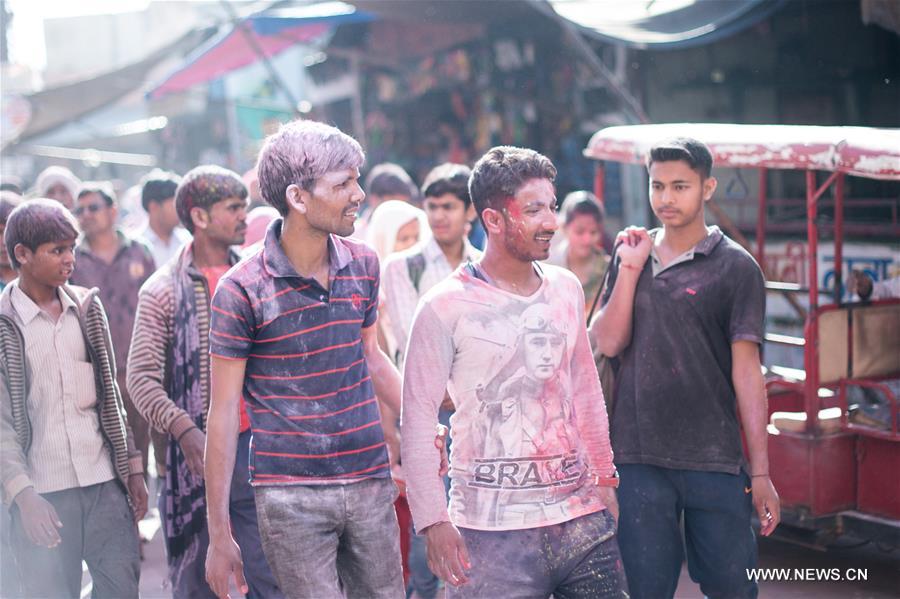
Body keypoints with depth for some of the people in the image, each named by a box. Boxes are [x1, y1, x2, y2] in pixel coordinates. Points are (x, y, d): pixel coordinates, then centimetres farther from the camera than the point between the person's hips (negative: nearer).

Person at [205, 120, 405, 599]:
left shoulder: (363, 265, 4)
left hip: (370, 483, 5)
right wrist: (219, 534, -7)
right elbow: (223, 413, -7)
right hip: (291, 497, -5)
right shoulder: (241, 290, -10)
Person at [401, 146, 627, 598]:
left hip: (581, 517, 5)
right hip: (493, 535, -5)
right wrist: (434, 521, -11)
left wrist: (605, 477, 18)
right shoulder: (445, 307, -8)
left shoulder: (566, 289, 9)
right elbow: (417, 420, -8)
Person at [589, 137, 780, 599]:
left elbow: (746, 371, -4)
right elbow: (607, 343, 0)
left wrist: (760, 471, -6)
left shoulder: (735, 267, -2)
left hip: (713, 460, -3)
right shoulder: (631, 255, 10)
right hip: (636, 457, 3)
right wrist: (630, 268, -7)